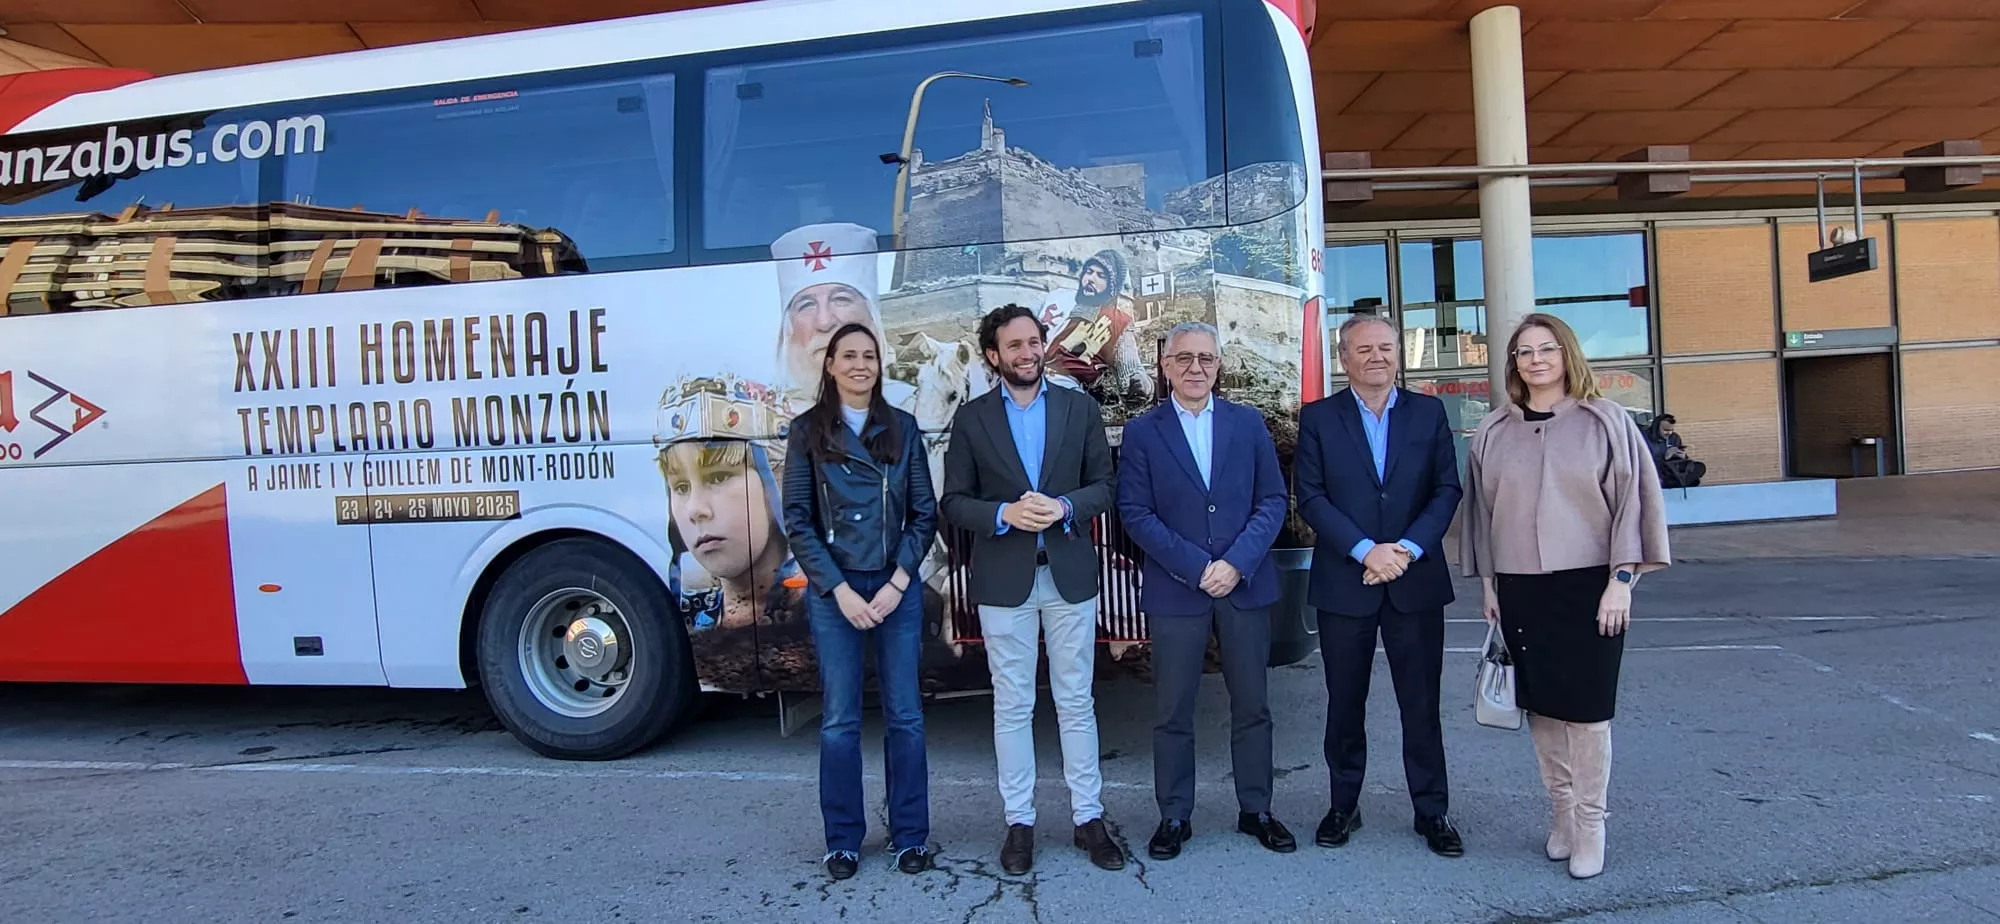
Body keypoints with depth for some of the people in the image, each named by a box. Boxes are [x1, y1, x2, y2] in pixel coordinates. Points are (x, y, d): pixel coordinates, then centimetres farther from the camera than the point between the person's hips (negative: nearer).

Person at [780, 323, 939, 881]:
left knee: (904, 716, 6)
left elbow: (924, 513, 3)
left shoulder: (902, 428, 5)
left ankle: (910, 836, 20)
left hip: (897, 588, 1)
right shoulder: (808, 431, 2)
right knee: (839, 720, 6)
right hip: (833, 590, -1)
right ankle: (843, 840, 20)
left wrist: (897, 583, -8)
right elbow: (798, 520, -1)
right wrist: (839, 589, -9)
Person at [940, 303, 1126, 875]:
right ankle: (1019, 822, 19)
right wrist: (1003, 514, -18)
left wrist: (1063, 506, -16)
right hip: (1003, 578, 0)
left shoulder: (1080, 408, 4)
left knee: (1076, 702, 9)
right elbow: (954, 503, 0)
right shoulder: (972, 418, 2)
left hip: (1069, 573, 1)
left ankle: (1088, 817, 20)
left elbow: (1104, 485, 3)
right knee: (1012, 705, 7)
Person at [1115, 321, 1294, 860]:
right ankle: (1174, 817, 19)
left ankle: (1256, 810, 26)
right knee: (1172, 712, 5)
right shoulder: (1142, 432, 1)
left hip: (1246, 585, 2)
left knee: (1251, 705, 11)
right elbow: (1135, 513, -5)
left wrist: (1237, 562, -11)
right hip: (1175, 589, -2)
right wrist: (1197, 568, -13)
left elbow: (1273, 500, 3)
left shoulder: (1249, 423, 7)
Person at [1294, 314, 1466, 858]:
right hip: (1344, 583, -1)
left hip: (1415, 581, 1)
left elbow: (1447, 490, 2)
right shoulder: (1318, 418, 2)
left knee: (1422, 705, 7)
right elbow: (1311, 497, -5)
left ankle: (1432, 812, 21)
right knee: (1345, 704, 10)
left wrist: (1407, 549, -12)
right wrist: (1366, 550, -15)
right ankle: (1344, 806, 24)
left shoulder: (1428, 413, 6)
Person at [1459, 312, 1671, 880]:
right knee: (1541, 707, 8)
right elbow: (1482, 510, 11)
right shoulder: (1493, 432, 7)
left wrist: (1621, 580, -8)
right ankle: (1562, 812, 23)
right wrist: (1488, 584, 10)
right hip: (1519, 589, 3)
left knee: (1585, 708, 1)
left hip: (1587, 587, -3)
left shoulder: (1605, 422, -1)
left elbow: (1632, 499, -2)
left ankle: (1590, 824, 14)